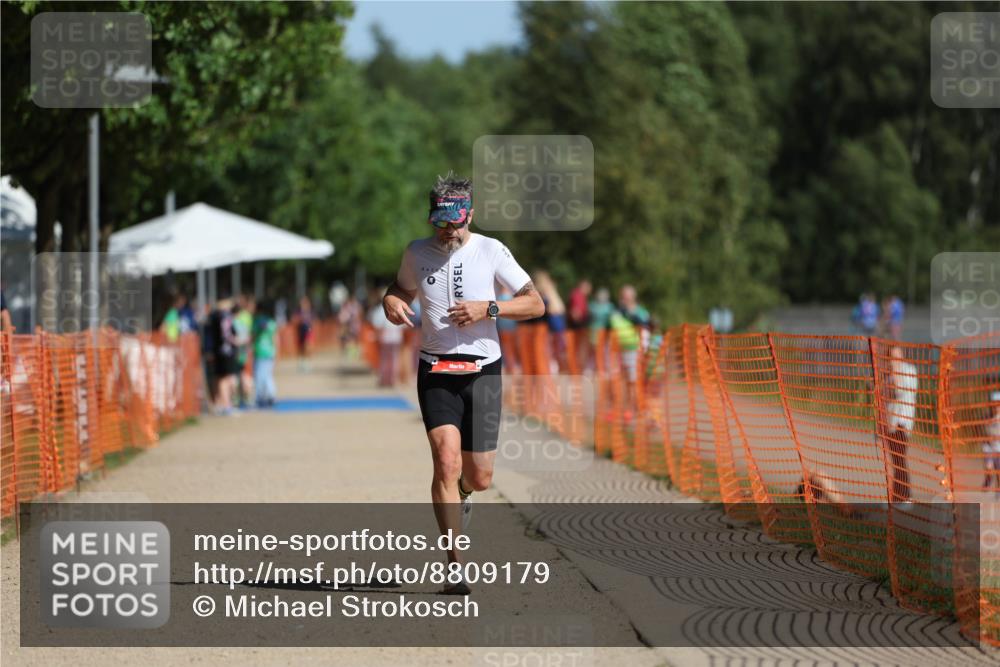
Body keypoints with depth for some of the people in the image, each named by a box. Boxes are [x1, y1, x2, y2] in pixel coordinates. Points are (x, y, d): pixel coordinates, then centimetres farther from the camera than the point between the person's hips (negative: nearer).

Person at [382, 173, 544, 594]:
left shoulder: (491, 250, -1)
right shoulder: (417, 253, 5)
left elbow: (535, 304, 1)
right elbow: (400, 289, 25)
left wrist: (488, 308, -15)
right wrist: (391, 303, 0)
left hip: (483, 370, 0)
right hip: (436, 373, 0)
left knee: (479, 477, 2)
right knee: (447, 461, -20)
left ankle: (460, 493, 43)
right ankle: (455, 567, -17)